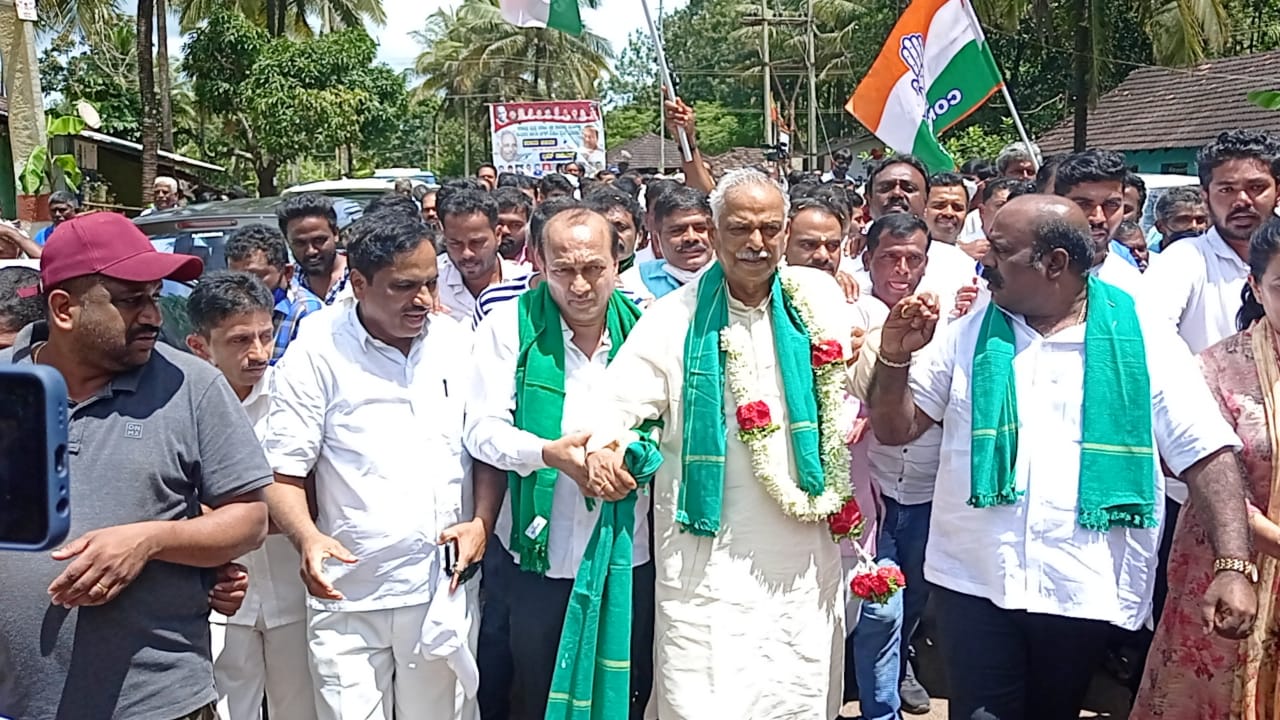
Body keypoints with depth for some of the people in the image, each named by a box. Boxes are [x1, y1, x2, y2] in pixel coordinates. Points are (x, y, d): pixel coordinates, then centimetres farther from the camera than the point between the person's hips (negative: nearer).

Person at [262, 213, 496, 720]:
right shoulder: (316, 352, -7)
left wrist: (481, 521, -4)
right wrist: (307, 537, -23)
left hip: (443, 590, 3)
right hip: (349, 600, -3)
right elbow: (282, 472, -6)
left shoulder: (458, 343, 3)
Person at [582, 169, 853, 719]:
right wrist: (599, 448, -27)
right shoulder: (676, 318, -1)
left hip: (806, 561, 3)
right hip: (708, 564, -2)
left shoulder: (819, 297, 4)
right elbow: (614, 402, -5)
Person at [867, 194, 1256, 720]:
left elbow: (1208, 455, -7)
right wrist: (895, 358, -12)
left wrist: (1234, 565, -17)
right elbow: (894, 430, 5)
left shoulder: (1143, 343, -4)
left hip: (1085, 592, 0)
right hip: (973, 583, 1)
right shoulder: (969, 336, 3)